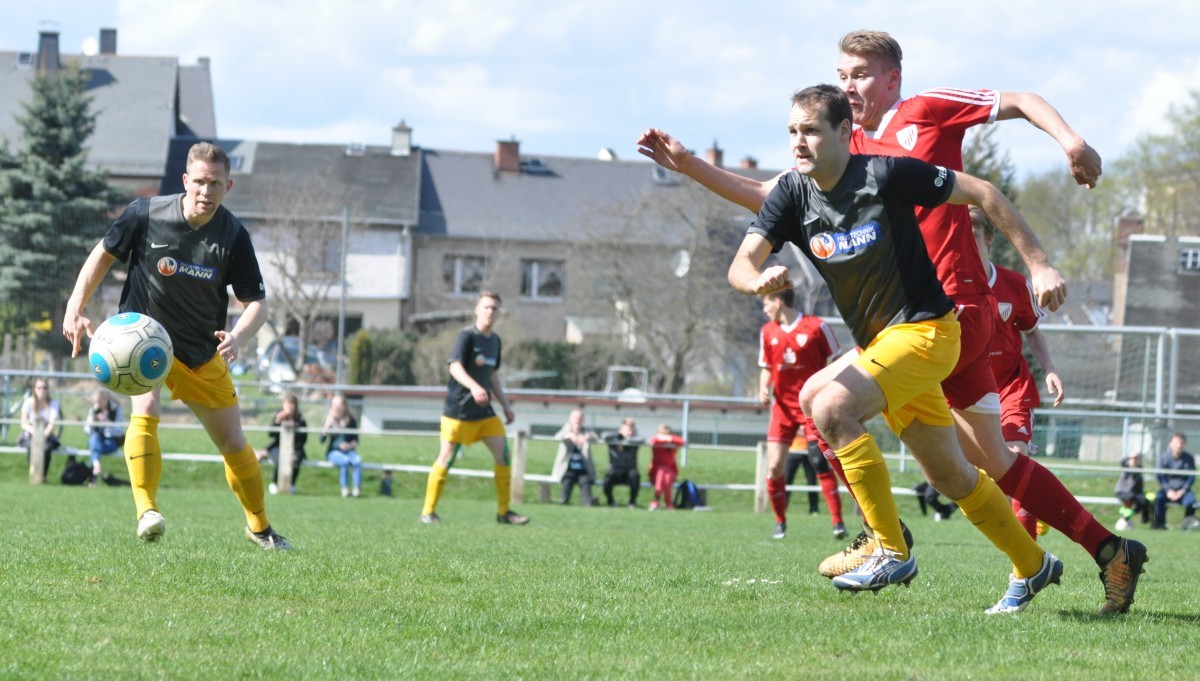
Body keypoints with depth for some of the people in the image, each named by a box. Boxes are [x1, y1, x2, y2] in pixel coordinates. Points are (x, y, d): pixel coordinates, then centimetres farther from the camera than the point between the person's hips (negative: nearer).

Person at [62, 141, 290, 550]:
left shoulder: (233, 236, -14)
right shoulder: (146, 215, -17)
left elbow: (256, 302, -10)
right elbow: (105, 254, 0)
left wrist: (237, 337, -31)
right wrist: (75, 309, -8)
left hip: (202, 353, 2)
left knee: (233, 444, 9)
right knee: (145, 410, -31)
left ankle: (259, 528, 28)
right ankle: (146, 511, -34)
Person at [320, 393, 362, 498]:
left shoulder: (351, 420, 3)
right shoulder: (329, 420, 1)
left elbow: (355, 439, 11)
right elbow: (322, 439, -8)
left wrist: (350, 445, -11)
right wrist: (328, 423, -18)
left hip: (348, 450, 1)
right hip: (333, 451, -1)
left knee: (357, 461, -32)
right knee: (344, 460, -35)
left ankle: (357, 489, -34)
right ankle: (345, 489, -30)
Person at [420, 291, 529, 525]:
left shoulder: (495, 340, 13)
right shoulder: (466, 336, -10)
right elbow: (455, 366, -24)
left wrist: (505, 405, 21)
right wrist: (474, 387, -41)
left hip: (484, 410, 7)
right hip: (458, 408, -7)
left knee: (503, 452, -1)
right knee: (446, 457, -6)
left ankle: (504, 512, 7)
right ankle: (428, 512, 2)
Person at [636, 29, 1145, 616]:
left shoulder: (926, 113, 0)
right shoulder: (848, 151, 17)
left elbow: (1021, 101, 3)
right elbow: (770, 198, 18)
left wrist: (1069, 138, -14)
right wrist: (690, 166, 9)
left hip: (953, 309, -8)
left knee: (823, 397, -15)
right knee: (995, 463, 10)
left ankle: (885, 538, -6)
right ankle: (1111, 551, 16)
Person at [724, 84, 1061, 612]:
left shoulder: (886, 173, -18)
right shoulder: (792, 194, -3)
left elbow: (983, 193, -10)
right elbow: (741, 264, -13)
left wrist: (1038, 263, -10)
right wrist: (758, 281, -38)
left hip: (924, 329, -7)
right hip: (879, 342, 7)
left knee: (831, 408, -26)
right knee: (949, 475, 15)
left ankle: (893, 551, -18)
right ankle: (1032, 566, 34)